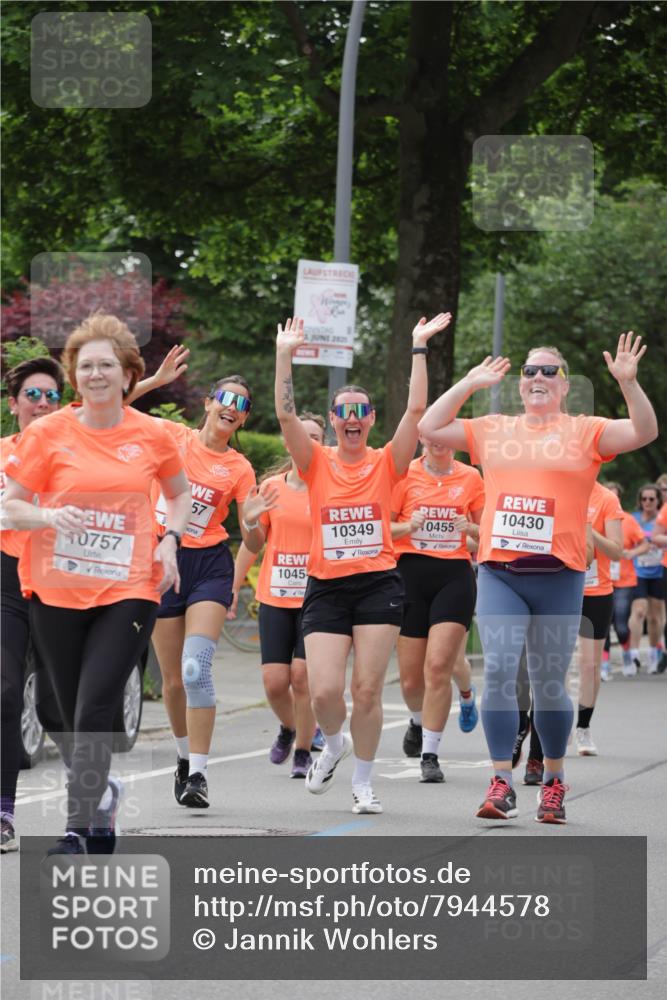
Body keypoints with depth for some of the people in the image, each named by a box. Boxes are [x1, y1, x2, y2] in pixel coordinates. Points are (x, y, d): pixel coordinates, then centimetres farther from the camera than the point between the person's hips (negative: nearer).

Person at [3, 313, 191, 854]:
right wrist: (48, 516, -19)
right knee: (71, 715, 9)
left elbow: (179, 493, 19)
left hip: (128, 591, -1)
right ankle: (97, 807, 31)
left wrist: (171, 538, 2)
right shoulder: (48, 433, -1)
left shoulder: (152, 435, 2)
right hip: (57, 591, 2)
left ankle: (77, 830, -11)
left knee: (94, 713, -15)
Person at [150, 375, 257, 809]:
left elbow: (252, 540, 1)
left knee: (196, 668, -19)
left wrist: (254, 522, -22)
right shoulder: (172, 435, 4)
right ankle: (185, 754, 33)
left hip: (209, 565, -1)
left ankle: (199, 772, -17)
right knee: (173, 679, 7)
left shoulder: (240, 468, 3)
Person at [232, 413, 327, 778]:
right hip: (275, 595, 2)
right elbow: (253, 543, 12)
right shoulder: (271, 487, 6)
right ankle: (288, 727, 29)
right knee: (274, 680, -3)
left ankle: (303, 752, 6)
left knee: (302, 675, -11)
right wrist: (232, 587, 7)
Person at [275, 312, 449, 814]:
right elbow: (287, 415, -6)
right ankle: (334, 744, 24)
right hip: (326, 587, 1)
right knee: (325, 691, -10)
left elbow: (416, 409, -5)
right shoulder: (317, 464, 5)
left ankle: (363, 785, 12)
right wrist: (285, 356, -12)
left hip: (379, 584, 0)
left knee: (367, 690, -3)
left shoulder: (386, 464, 4)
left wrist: (419, 348, -7)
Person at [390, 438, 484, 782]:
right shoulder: (404, 474, 2)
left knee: (439, 666, -14)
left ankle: (430, 755, -8)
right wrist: (408, 526, -15)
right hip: (412, 574, 0)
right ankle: (419, 721, 40)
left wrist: (471, 528, -7)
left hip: (455, 575, 0)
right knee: (411, 675, 5)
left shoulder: (470, 477, 7)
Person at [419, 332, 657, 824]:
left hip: (558, 575, -2)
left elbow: (645, 432, -3)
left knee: (549, 683, 4)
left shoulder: (584, 433, 7)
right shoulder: (493, 430, 15)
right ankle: (502, 784, -7)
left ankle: (554, 779, 21)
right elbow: (430, 427, 16)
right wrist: (469, 383, 11)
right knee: (498, 673, -10)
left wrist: (629, 382, -16)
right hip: (499, 571, 2)